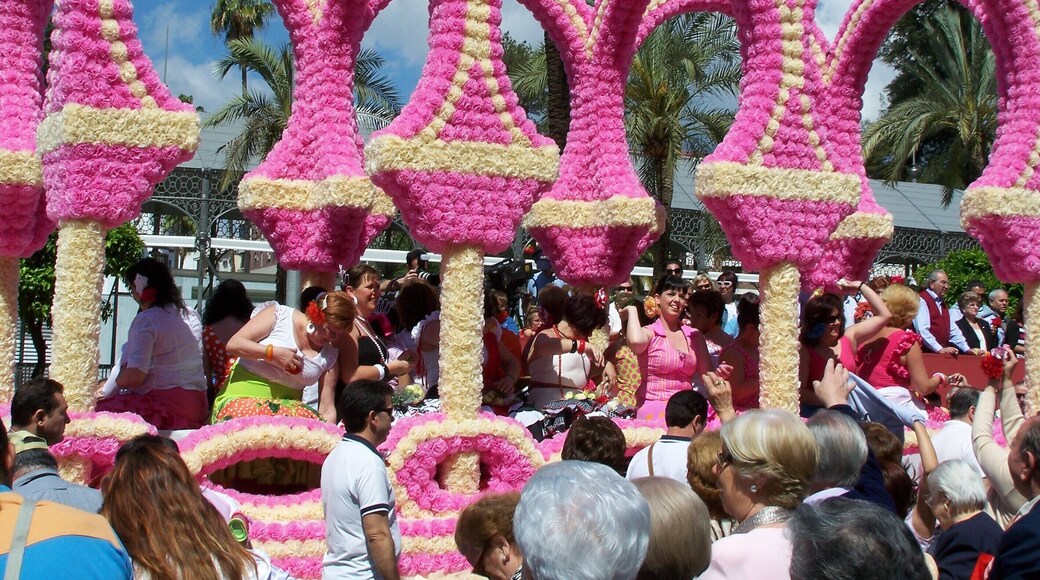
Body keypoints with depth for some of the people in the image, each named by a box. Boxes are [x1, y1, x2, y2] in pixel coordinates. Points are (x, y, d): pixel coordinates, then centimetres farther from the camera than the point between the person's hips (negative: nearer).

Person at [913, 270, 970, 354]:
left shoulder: (942, 304, 22)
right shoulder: (921, 300, -6)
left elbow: (953, 330, 21)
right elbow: (922, 331, -17)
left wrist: (967, 350, 10)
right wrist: (940, 349, -21)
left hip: (944, 353, 7)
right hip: (926, 353, -7)